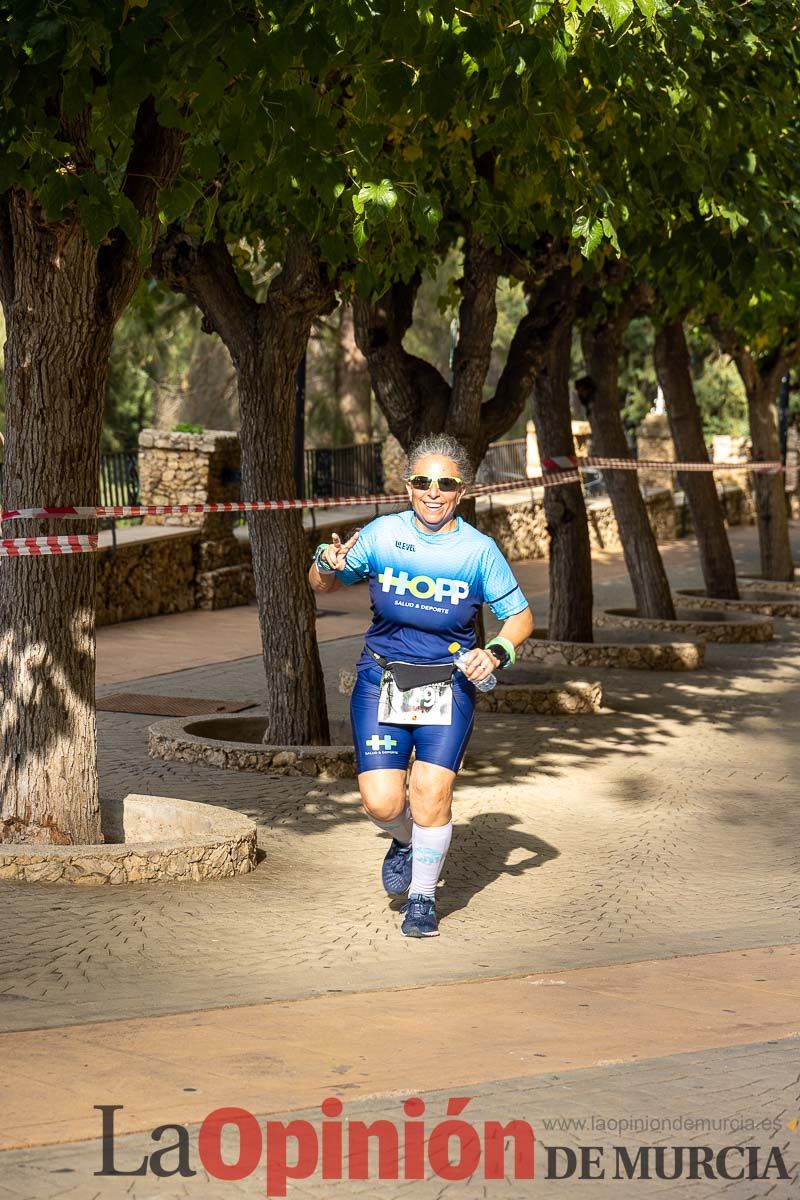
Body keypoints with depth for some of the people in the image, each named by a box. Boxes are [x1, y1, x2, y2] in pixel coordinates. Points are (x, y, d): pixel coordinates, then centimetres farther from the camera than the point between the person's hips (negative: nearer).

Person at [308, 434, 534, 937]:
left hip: (448, 686, -1)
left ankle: (423, 897, 11)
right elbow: (323, 585, 10)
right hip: (381, 681, 1)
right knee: (382, 803, -10)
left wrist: (497, 652, -15)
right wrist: (328, 564, -13)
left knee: (432, 792, -14)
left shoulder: (479, 550, -5)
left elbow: (520, 616, 5)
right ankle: (407, 841, 28)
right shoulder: (382, 534, -3)